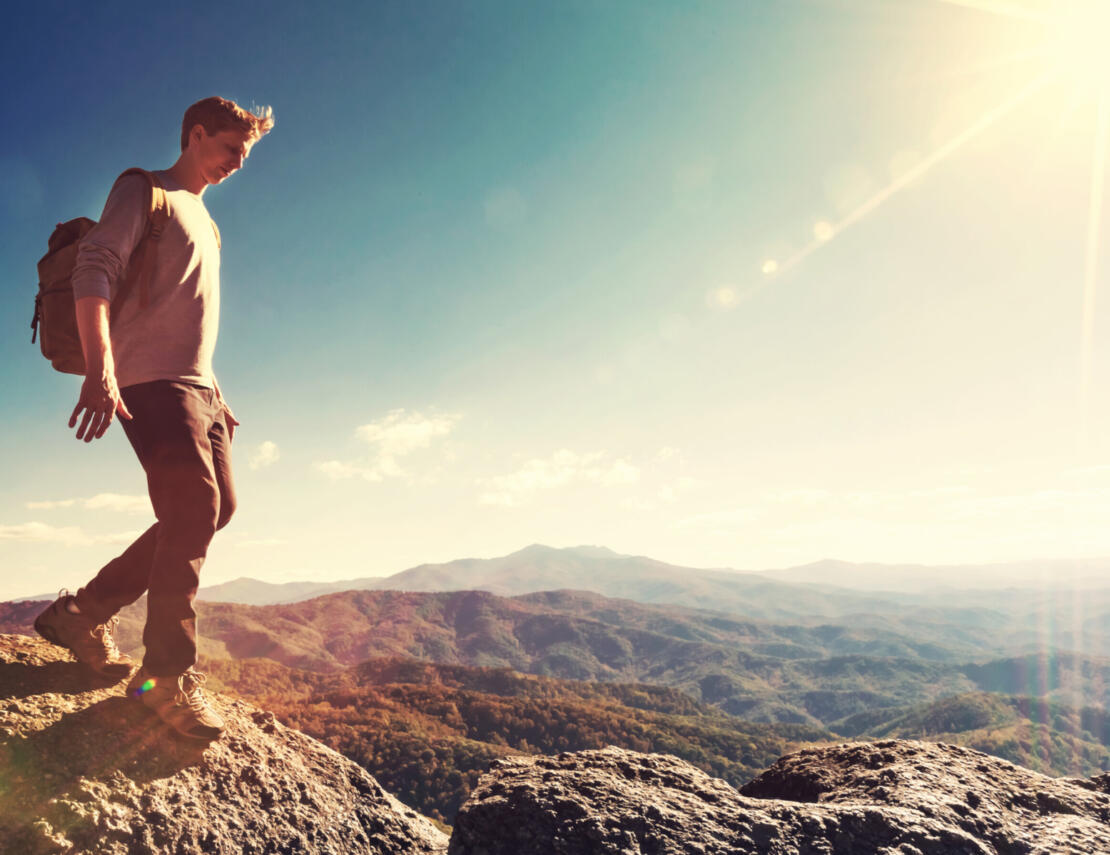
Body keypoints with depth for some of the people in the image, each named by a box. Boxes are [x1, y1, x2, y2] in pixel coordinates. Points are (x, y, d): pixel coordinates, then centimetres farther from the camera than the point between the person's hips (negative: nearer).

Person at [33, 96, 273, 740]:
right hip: (152, 379, -9)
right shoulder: (144, 192, 2)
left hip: (197, 385, 9)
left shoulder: (203, 219, 27)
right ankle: (171, 676, -13)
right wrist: (100, 372, -26)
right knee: (195, 507, -19)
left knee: (215, 508, 5)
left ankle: (86, 613, 15)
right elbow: (94, 271, -13)